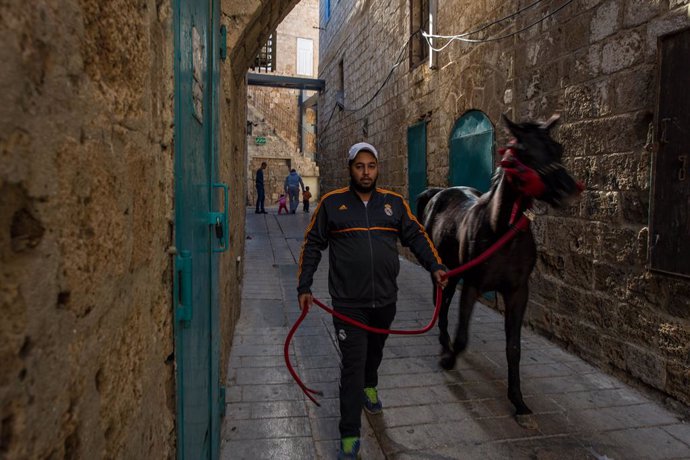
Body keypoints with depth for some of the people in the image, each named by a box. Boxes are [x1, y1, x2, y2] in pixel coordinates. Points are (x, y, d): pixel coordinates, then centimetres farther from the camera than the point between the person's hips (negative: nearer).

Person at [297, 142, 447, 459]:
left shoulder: (394, 203, 4)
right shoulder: (331, 203, -3)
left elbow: (416, 236, 9)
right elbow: (312, 245, 1)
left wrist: (435, 266, -4)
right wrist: (304, 286, -2)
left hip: (385, 300, 4)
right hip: (348, 302, -3)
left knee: (375, 350, 25)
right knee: (353, 364, -2)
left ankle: (369, 387, 56)